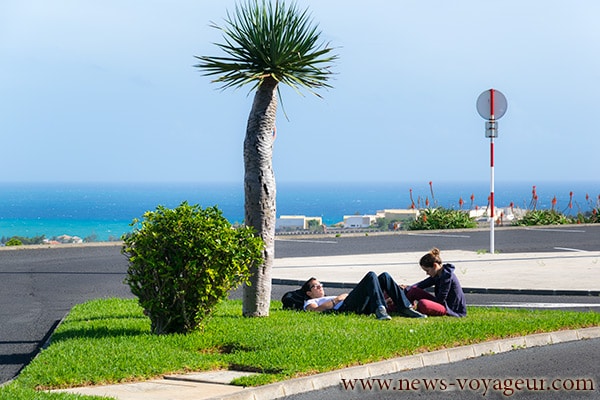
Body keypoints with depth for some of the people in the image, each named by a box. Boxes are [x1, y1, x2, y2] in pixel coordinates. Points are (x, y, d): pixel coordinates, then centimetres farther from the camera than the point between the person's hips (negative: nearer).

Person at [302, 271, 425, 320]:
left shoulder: (330, 298, 45)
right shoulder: (309, 303, 23)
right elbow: (315, 310, -4)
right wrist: (337, 299, -3)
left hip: (361, 306, 7)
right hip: (346, 307, -7)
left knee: (384, 276, -5)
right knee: (371, 275, -22)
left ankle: (405, 308, -16)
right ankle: (380, 309, -42)